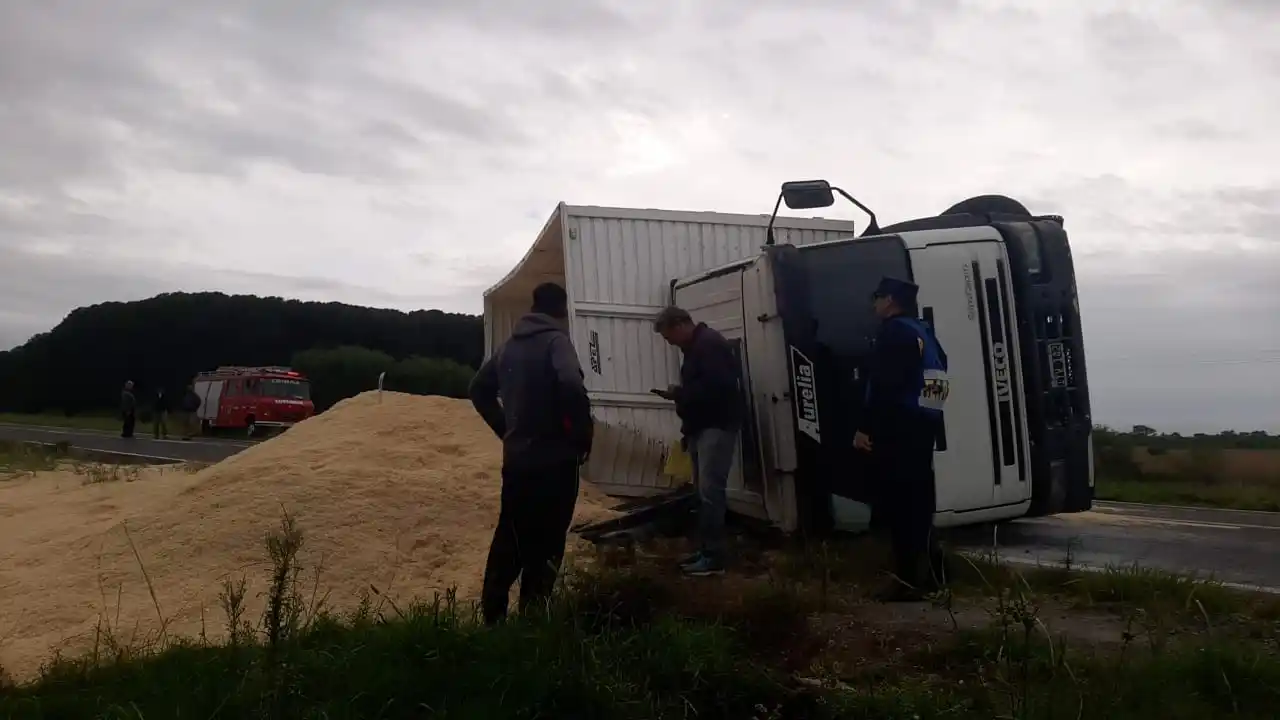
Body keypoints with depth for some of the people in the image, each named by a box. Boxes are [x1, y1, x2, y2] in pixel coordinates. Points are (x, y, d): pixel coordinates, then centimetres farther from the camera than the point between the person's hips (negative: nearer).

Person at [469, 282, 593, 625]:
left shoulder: (509, 345, 12)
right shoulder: (556, 340, -11)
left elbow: (479, 389, 21)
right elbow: (572, 386, -28)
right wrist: (582, 437, -16)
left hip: (515, 456, 7)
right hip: (554, 458, -7)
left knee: (509, 536, 17)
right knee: (545, 544, 2)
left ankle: (492, 612, 24)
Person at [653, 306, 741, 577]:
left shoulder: (710, 344, -14)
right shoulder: (695, 348, 19)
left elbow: (717, 386, -26)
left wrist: (679, 393, -16)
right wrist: (686, 424, 19)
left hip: (717, 427, -10)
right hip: (701, 428, 10)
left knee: (710, 491, -11)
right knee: (703, 491, 10)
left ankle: (713, 557, -8)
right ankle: (705, 549, 15)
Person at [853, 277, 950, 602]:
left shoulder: (893, 331, -8)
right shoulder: (926, 334, 20)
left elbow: (882, 386, -18)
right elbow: (934, 383, 18)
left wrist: (864, 427, -17)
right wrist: (929, 424, 19)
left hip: (896, 430, -9)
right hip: (923, 428, 9)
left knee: (896, 504, -6)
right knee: (916, 501, 15)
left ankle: (908, 579, -5)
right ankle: (932, 572, 20)